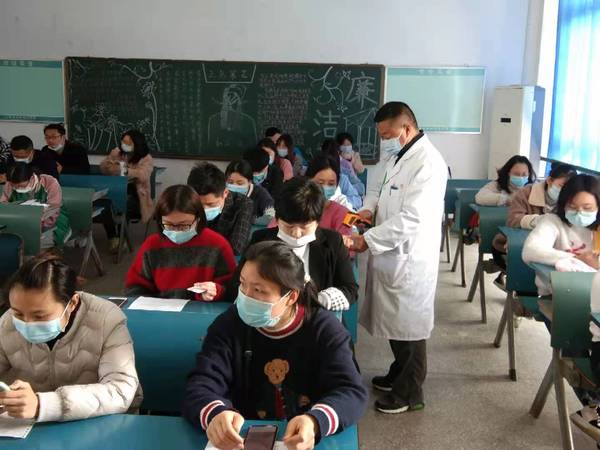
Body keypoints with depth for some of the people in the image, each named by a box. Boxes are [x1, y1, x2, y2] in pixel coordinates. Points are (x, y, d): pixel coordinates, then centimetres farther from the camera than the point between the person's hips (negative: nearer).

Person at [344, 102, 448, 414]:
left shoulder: (428, 163, -21)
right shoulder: (394, 155, 8)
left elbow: (411, 220, -26)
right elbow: (377, 187, 22)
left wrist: (366, 241, -24)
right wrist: (369, 208, -1)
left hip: (410, 256, -8)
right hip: (389, 251, 8)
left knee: (409, 324, 6)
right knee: (393, 319, 21)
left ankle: (410, 393, 22)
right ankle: (399, 374, 40)